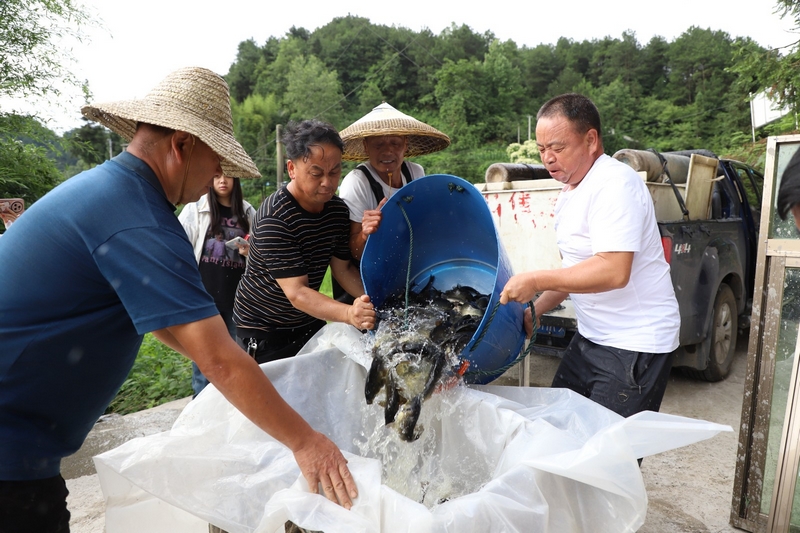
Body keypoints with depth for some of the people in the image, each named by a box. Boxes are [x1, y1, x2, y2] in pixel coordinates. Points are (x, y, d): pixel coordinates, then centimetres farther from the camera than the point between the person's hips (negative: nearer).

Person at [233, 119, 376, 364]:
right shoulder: (274, 218, -27)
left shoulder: (337, 209, -6)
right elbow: (296, 292, -31)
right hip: (264, 331, -6)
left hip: (310, 323, 7)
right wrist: (349, 313, -47)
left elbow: (342, 268, -2)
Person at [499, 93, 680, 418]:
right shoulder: (569, 193, 11)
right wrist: (534, 310, 8)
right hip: (590, 337, 9)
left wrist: (537, 280, -24)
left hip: (634, 346, -9)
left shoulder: (615, 184, -18)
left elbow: (614, 272, -29)